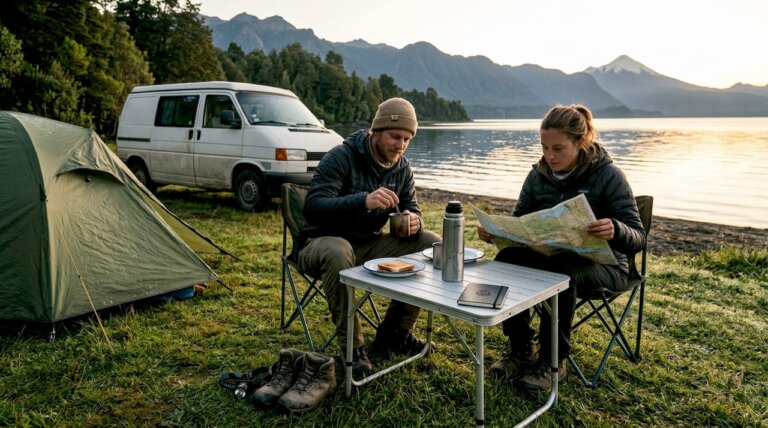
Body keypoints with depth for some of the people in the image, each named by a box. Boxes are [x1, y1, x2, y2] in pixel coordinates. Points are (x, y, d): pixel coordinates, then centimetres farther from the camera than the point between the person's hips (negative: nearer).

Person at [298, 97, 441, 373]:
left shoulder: (402, 167, 1)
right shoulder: (341, 157, -18)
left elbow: (411, 208, 8)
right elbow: (313, 209, -28)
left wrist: (415, 223, -19)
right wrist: (363, 201, -44)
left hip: (371, 243, 6)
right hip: (324, 242, -6)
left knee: (433, 244, -11)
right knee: (338, 252, -41)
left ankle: (394, 334, -1)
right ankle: (352, 346, -22)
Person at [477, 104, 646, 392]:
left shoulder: (608, 176, -14)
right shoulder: (539, 175, -1)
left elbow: (638, 238, -17)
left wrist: (615, 230, -41)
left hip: (601, 263, -4)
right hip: (551, 255, 4)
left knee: (560, 274, -37)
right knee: (506, 260, -25)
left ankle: (553, 361, -14)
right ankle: (521, 347, -5)